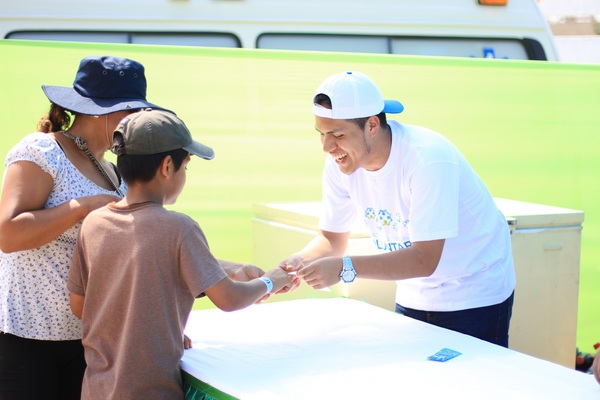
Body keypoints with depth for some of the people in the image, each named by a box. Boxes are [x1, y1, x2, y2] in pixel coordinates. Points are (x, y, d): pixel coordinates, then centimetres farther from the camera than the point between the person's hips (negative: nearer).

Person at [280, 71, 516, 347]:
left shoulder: (429, 159, -30)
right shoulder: (339, 164, -10)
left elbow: (425, 259, -33)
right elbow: (332, 238, 1)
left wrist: (345, 268, -41)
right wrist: (300, 261, -21)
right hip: (414, 298, 6)